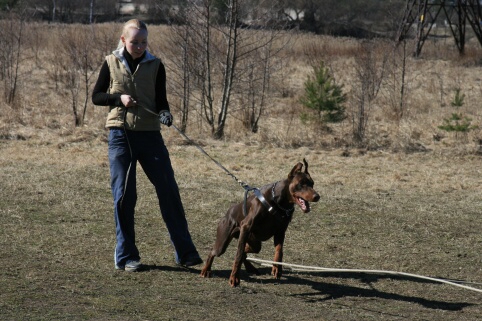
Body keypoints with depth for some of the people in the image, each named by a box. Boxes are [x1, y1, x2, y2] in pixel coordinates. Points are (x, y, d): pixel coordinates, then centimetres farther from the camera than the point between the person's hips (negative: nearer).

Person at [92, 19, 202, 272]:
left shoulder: (155, 66, 4)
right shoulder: (111, 63, 3)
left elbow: (161, 100, 4)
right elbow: (96, 96, 7)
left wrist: (164, 113, -18)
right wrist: (119, 98, -12)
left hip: (150, 135, 1)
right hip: (120, 135, -1)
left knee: (169, 191, -2)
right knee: (123, 195, -1)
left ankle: (185, 252, 6)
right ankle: (126, 256, 10)